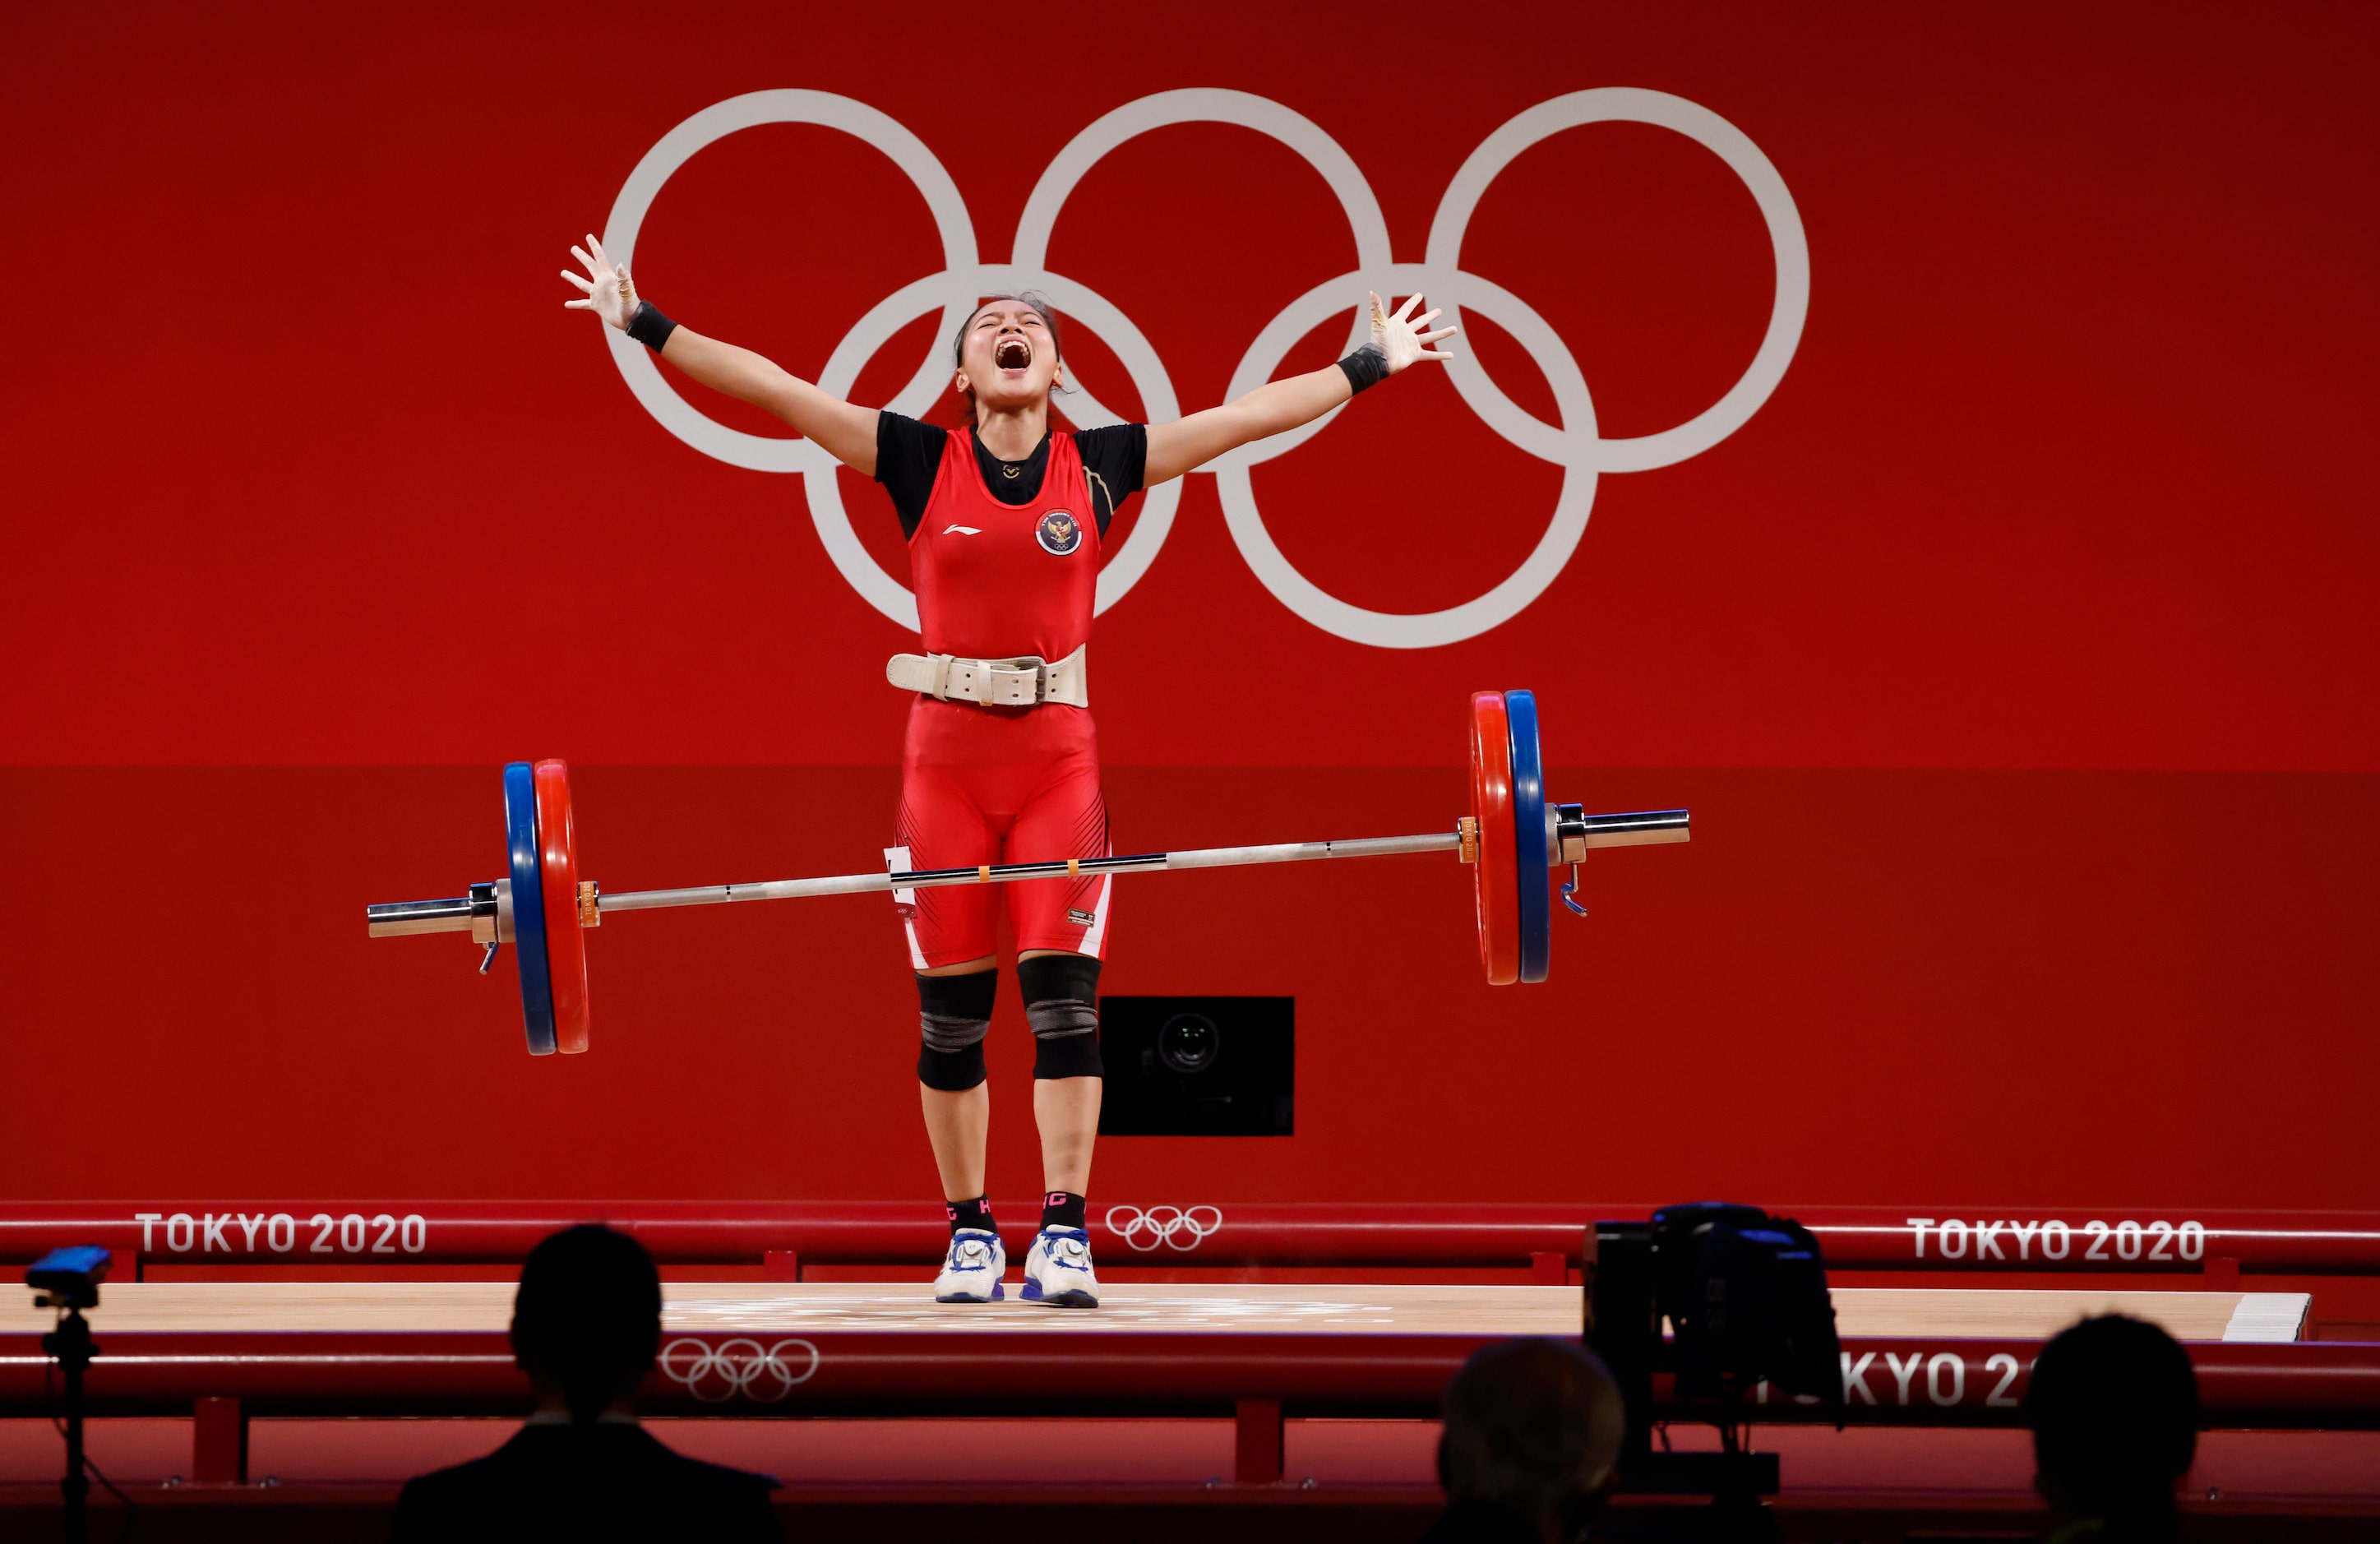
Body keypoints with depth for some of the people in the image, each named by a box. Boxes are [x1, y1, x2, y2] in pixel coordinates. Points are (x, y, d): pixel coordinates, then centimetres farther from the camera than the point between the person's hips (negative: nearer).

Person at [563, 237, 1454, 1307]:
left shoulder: (1101, 465, 5)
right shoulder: (921, 463, 2)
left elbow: (1250, 416, 11)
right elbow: (774, 390, -1)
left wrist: (1367, 368, 15)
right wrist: (647, 330, -4)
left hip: (1060, 756, 0)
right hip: (945, 755, 0)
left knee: (1063, 989, -8)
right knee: (951, 1008, 3)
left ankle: (1064, 1236, -8)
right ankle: (969, 1235, 13)